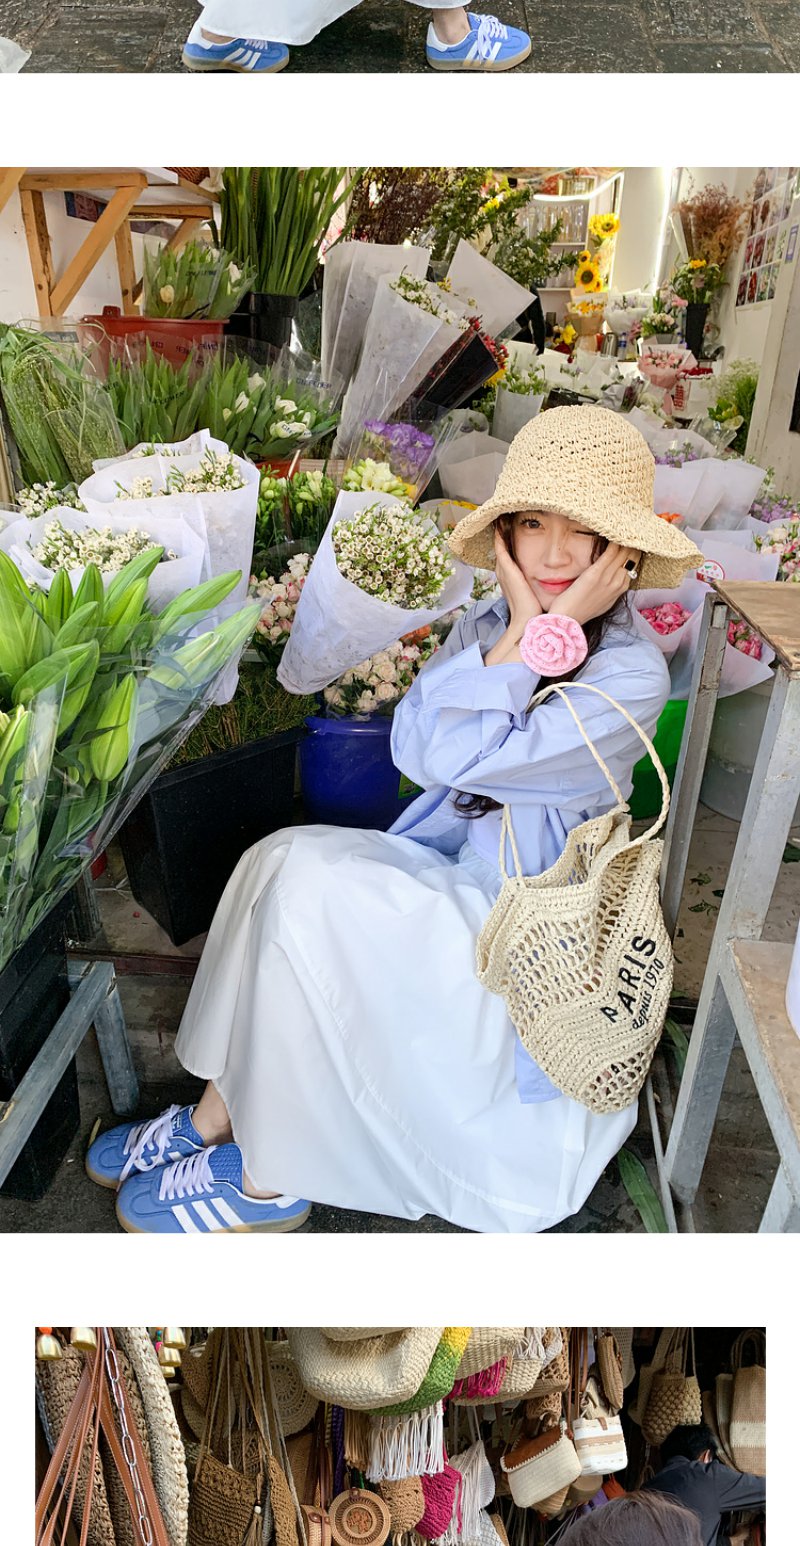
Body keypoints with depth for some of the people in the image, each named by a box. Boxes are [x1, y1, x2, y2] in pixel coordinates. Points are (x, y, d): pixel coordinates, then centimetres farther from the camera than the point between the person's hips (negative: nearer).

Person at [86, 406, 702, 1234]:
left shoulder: (633, 675, -18)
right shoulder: (487, 622, 2)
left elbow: (462, 758, -27)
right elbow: (412, 745, -13)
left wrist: (546, 631, -24)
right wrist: (522, 633, -18)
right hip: (456, 866, 6)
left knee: (309, 884, -23)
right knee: (280, 855, -15)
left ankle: (270, 1181, -5)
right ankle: (216, 1115, -3)